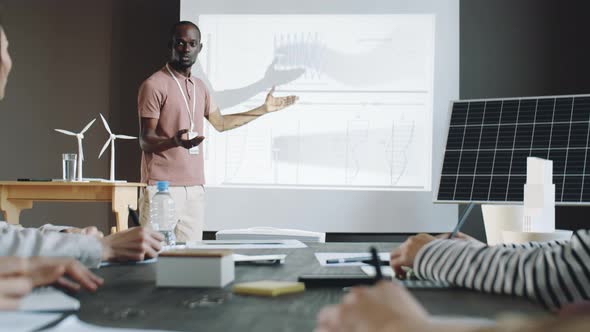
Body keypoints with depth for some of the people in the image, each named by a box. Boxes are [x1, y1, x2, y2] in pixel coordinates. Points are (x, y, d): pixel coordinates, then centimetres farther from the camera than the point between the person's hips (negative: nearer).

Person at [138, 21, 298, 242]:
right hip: (162, 188, -6)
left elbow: (220, 123, 31)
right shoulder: (154, 85, -5)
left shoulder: (199, 87, 17)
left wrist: (264, 109, 32)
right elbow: (145, 140, -8)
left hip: (195, 189, 6)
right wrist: (175, 141, -29)